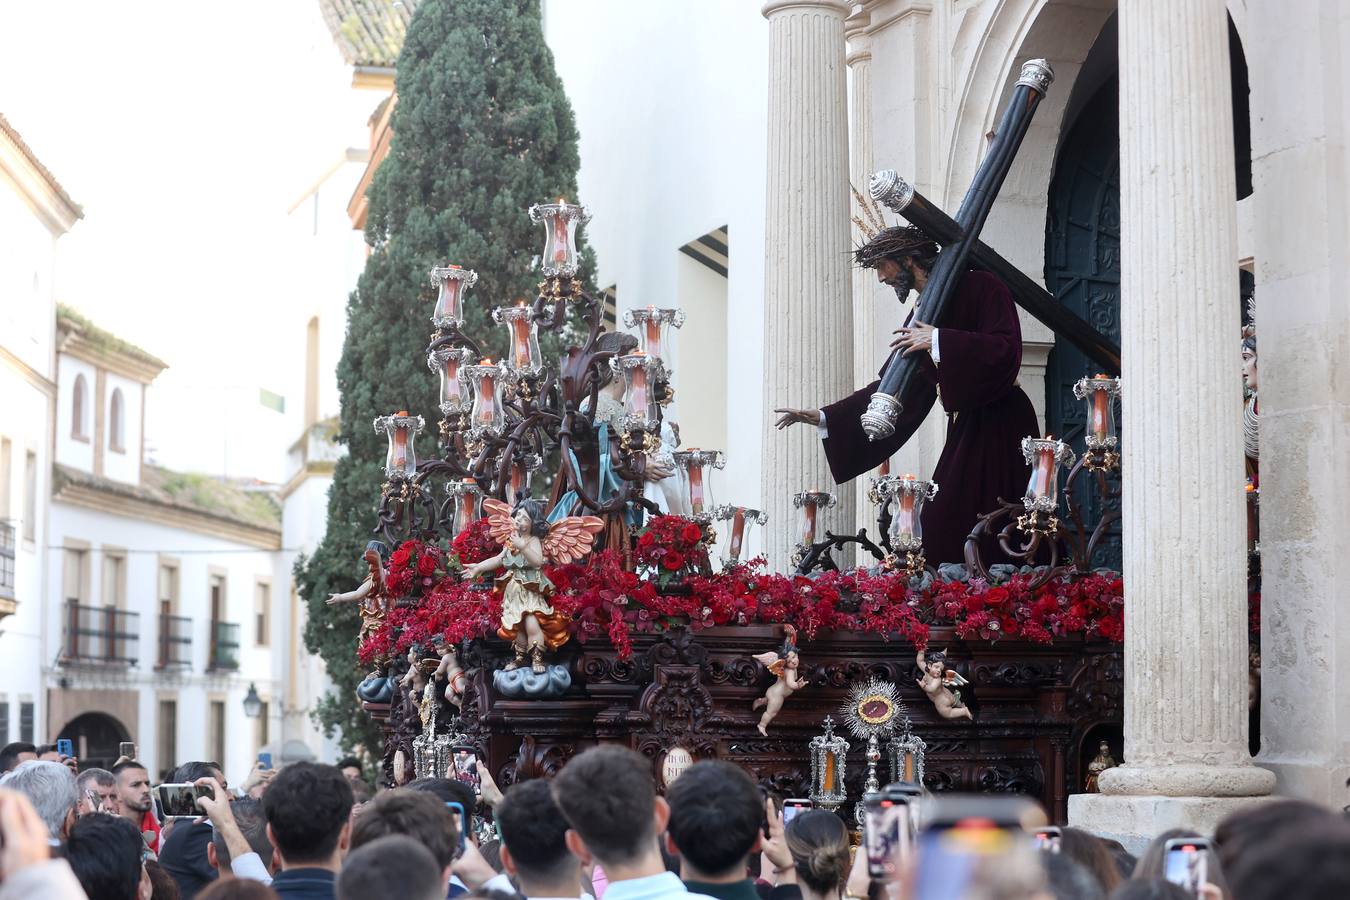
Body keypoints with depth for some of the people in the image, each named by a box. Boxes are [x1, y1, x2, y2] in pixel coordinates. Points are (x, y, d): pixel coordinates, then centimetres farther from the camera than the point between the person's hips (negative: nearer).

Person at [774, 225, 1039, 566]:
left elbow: (1006, 350, -20)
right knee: (941, 525, 0)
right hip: (964, 431, 8)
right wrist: (823, 417, 15)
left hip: (999, 430, -8)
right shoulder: (922, 315, 16)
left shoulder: (981, 288, -7)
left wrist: (939, 340, -20)